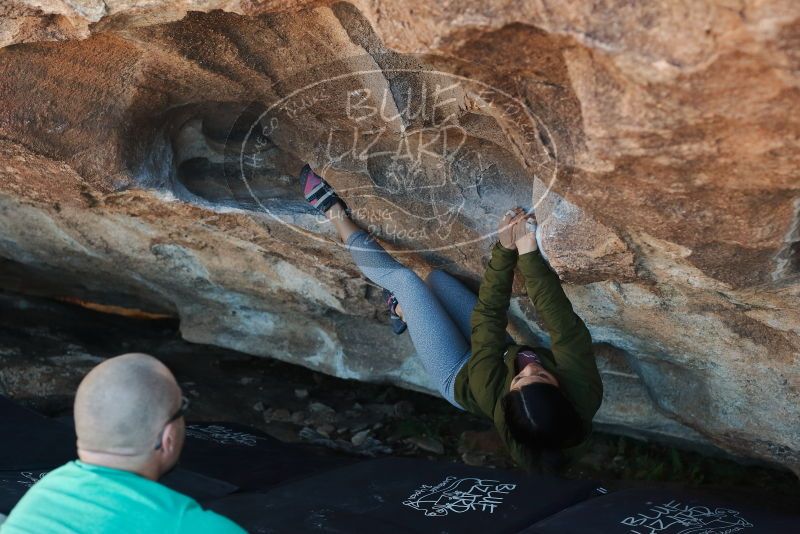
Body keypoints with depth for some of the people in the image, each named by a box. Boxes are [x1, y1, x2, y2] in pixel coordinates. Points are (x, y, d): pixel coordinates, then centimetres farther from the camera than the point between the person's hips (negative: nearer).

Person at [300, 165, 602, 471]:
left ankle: (335, 213, 20)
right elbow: (563, 322, -39)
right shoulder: (584, 388, -42)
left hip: (459, 377, -3)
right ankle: (403, 309, 43)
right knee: (436, 278, 8)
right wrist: (529, 252, -46)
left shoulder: (494, 395, -45)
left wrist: (505, 250, -39)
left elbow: (488, 317, -37)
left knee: (405, 280, -2)